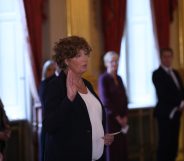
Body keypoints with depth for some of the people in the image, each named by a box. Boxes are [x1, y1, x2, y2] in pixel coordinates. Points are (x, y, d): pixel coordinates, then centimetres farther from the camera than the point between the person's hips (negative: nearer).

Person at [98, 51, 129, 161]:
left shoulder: (119, 78, 13)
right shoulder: (103, 78, -7)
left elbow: (124, 98, 11)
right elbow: (105, 100, -13)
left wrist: (125, 116, -1)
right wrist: (117, 116, -11)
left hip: (122, 118, 6)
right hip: (110, 117, -6)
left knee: (123, 146, 5)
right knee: (113, 147, -4)